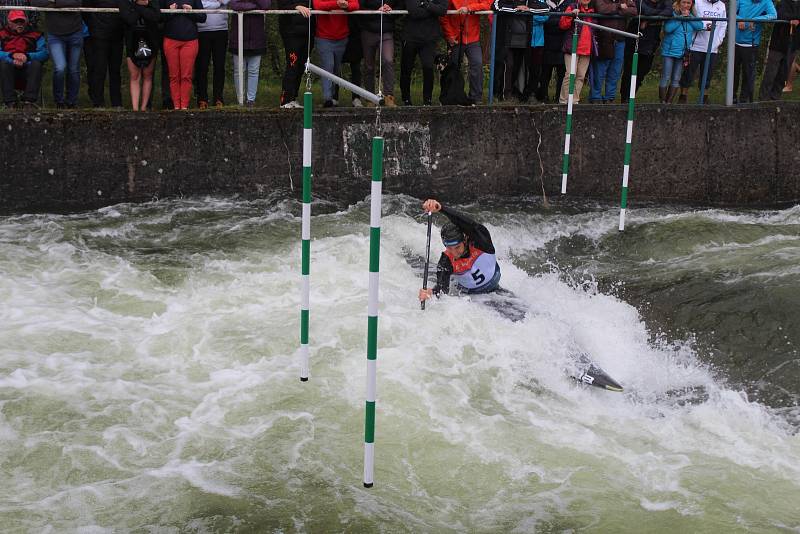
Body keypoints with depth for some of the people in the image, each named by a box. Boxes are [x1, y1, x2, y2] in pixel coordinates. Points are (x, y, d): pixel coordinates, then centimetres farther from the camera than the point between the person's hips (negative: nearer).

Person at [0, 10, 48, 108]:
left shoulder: (35, 35, 13)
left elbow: (45, 54, -2)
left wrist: (27, 56, -17)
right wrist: (12, 56, -19)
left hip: (27, 70, 0)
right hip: (9, 71, 0)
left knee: (36, 63, -29)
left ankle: (29, 100, -36)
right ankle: (10, 102, -34)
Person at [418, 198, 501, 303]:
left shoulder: (480, 241, -28)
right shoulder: (446, 261, -22)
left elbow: (470, 224, -48)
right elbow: (442, 287, -33)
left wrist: (441, 208, -61)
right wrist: (432, 293, -60)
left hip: (494, 290, -1)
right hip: (469, 294, 1)